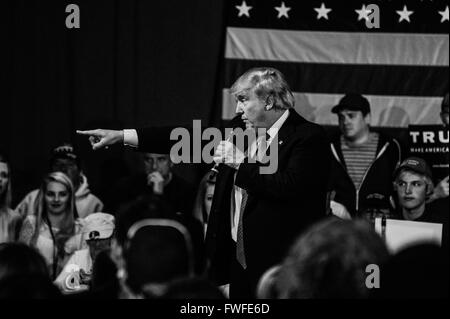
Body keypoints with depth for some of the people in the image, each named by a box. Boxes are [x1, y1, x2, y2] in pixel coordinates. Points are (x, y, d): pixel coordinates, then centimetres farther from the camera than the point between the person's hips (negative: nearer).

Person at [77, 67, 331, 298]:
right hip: (239, 258, 7)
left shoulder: (310, 137, -11)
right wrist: (120, 136, 10)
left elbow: (289, 188, -24)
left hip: (282, 266, -7)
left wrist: (242, 162, -15)